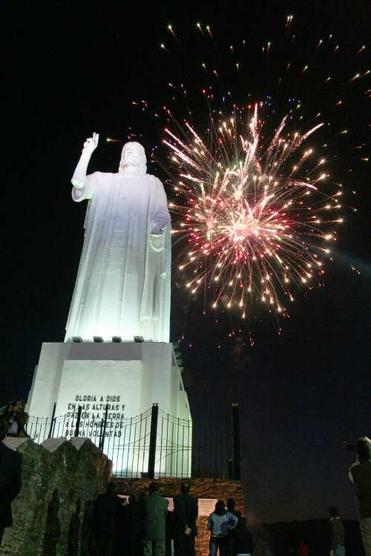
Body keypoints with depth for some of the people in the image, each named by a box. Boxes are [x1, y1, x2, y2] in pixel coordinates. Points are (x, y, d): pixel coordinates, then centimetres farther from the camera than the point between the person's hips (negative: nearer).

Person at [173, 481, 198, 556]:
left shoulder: (177, 498, -6)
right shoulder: (194, 500, 4)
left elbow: (180, 513, -13)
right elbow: (195, 515, -5)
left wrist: (186, 527, -8)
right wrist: (190, 527, -9)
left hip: (180, 530, -3)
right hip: (191, 530, 3)